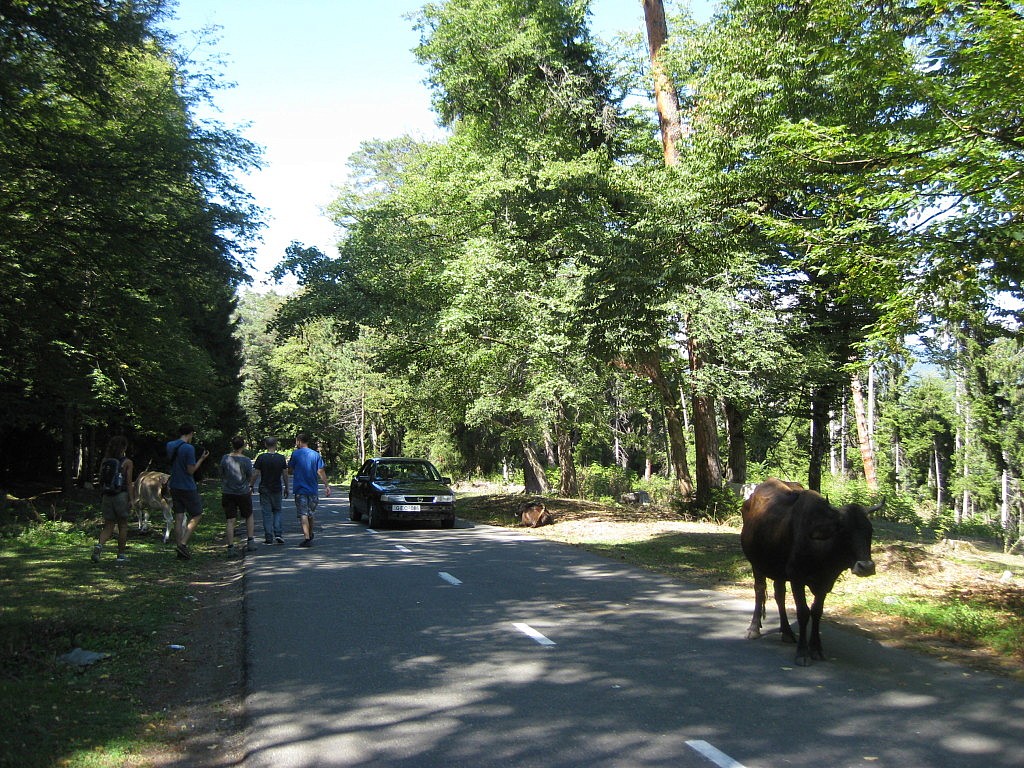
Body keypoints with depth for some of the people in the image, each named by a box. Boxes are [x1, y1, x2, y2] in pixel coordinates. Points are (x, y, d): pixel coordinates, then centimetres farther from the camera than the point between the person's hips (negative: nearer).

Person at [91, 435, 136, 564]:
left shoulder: (105, 460, 5)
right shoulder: (127, 463, -6)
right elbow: (129, 483, -9)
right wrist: (131, 499, -7)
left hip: (107, 496, 3)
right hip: (121, 496, -3)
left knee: (108, 526, 10)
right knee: (123, 526, 8)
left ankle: (99, 545, -17)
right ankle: (121, 555, 12)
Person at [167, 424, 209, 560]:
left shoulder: (170, 446, 6)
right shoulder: (189, 448, -18)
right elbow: (191, 470, -17)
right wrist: (201, 459, -7)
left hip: (174, 486, 7)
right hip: (188, 487, -7)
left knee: (179, 518, 8)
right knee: (196, 516, 5)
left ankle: (181, 551, 10)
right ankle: (183, 544, -6)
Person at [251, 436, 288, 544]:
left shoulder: (261, 458, -7)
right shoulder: (281, 458, -2)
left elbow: (256, 474, -7)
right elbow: (284, 475, 1)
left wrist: (251, 486, 5)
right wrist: (286, 488, 11)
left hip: (264, 489, -1)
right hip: (277, 489, 1)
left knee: (267, 513, 4)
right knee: (277, 511, 15)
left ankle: (269, 538, 5)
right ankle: (278, 533, 0)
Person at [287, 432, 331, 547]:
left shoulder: (295, 454, -4)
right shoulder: (316, 455, 3)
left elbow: (290, 472, -1)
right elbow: (321, 472, -3)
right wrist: (327, 486, -2)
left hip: (300, 489, -3)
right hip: (313, 489, 3)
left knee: (303, 514, -4)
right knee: (310, 514, 17)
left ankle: (306, 538, -15)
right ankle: (310, 536, 30)